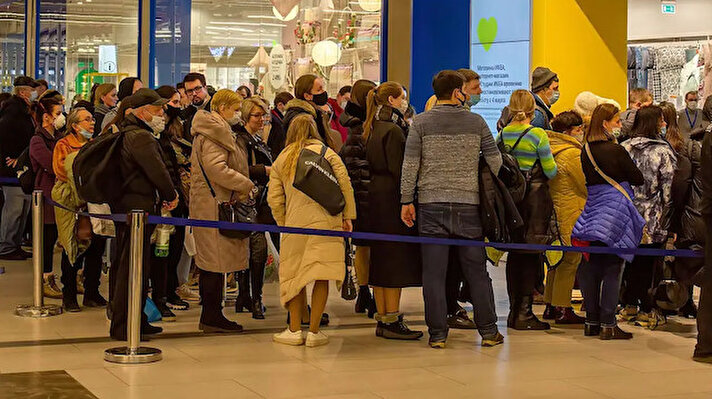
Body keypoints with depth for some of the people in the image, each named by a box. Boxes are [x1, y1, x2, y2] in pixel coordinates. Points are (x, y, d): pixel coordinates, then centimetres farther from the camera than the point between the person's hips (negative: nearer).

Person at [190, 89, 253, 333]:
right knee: (217, 260, -7)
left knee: (210, 261, 13)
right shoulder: (214, 132, -14)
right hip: (214, 204, -11)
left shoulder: (210, 129, 20)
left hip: (208, 202, 11)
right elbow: (216, 168, -24)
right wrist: (246, 185, -16)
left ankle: (210, 315, 19)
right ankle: (212, 317, -4)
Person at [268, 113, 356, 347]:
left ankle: (294, 330, 12)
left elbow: (274, 198, 8)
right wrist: (347, 216, 2)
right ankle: (314, 332, 1)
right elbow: (344, 183, -3)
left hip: (295, 223, 2)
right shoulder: (326, 153, 5)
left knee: (295, 275, 12)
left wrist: (284, 224, 18)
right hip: (326, 221, -2)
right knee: (321, 277, 2)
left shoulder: (281, 159, 11)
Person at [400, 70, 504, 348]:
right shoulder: (476, 122, 3)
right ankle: (488, 331, 13)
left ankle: (438, 334, 4)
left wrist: (407, 201, 3)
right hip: (468, 204, 1)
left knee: (434, 273, 3)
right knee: (476, 271, 8)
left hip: (432, 204, -1)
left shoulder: (421, 122, 0)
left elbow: (410, 164, -2)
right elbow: (495, 161, 5)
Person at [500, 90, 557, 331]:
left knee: (514, 252, 12)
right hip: (535, 196, -5)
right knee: (531, 254, -1)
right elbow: (551, 171, -9)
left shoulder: (503, 134, 3)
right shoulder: (537, 135, -11)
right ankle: (524, 314, -1)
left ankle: (514, 310, 17)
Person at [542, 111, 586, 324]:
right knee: (570, 260, -3)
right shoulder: (572, 154, -16)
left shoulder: (551, 150, 10)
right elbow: (588, 185, -11)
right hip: (572, 213, -9)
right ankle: (562, 308, -1)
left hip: (555, 210, 9)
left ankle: (550, 305, 22)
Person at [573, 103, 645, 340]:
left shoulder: (586, 151, 7)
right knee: (612, 270, -4)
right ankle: (608, 324, -4)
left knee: (592, 268, 10)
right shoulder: (616, 150, -12)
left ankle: (591, 322, 14)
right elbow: (638, 179, -5)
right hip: (616, 208, -7)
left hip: (593, 208, 7)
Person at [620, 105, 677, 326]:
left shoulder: (624, 148, 1)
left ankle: (629, 305, 22)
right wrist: (666, 217, -1)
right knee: (648, 261, 4)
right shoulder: (663, 151, -12)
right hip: (652, 218, -4)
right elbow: (668, 189, -11)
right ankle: (646, 310, 9)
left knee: (629, 259, 14)